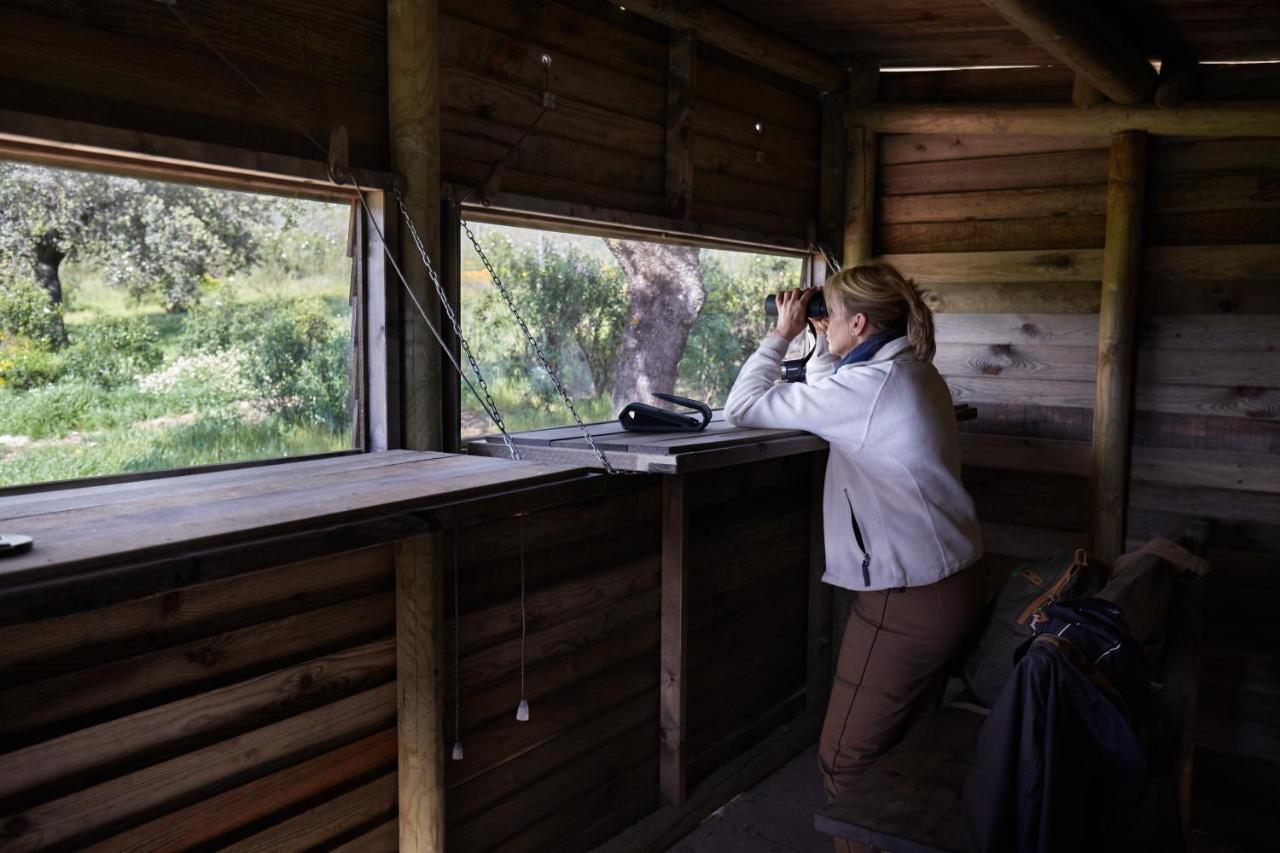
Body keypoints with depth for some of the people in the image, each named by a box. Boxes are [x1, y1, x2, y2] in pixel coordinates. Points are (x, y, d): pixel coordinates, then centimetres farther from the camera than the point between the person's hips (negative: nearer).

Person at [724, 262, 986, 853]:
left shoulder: (869, 385, -20)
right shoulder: (914, 373, 9)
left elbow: (742, 408, -16)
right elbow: (826, 397, 26)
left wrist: (782, 334, -4)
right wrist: (822, 344, 16)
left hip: (907, 604, -10)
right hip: (957, 584, 10)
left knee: (846, 761, 2)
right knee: (908, 744, 23)